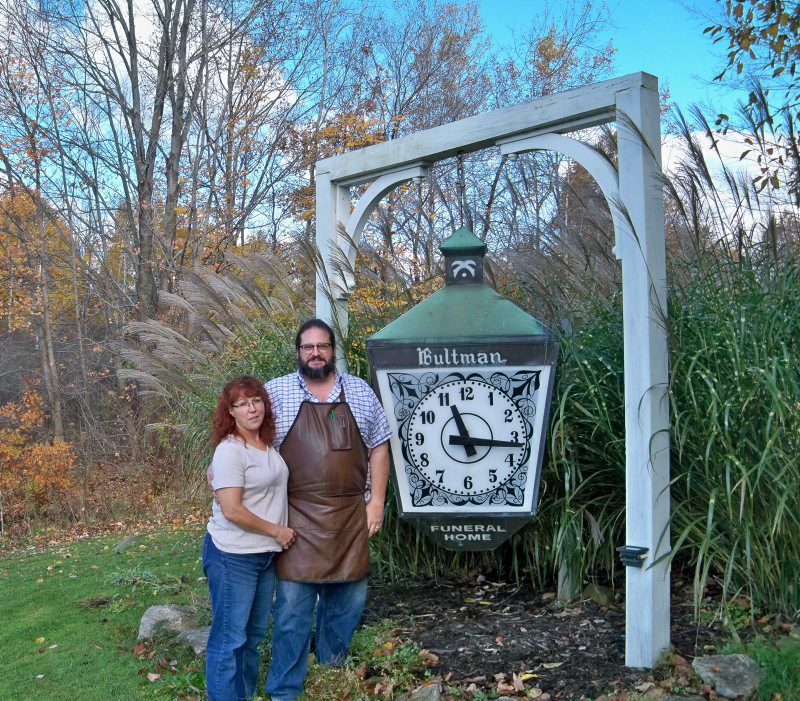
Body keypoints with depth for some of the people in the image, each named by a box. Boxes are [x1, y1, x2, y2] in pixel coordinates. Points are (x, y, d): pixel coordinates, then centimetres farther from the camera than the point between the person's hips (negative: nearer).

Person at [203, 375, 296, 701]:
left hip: (266, 554, 9)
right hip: (233, 556, -8)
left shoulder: (268, 445, 6)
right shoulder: (230, 451, -18)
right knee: (229, 638, 0)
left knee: (255, 634, 19)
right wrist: (277, 531, -14)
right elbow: (232, 510, -24)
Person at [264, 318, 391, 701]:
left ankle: (333, 667, 35)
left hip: (350, 515, 3)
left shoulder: (360, 391, 7)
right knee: (293, 603, -2)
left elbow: (378, 447, 10)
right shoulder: (276, 392, 0)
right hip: (297, 516, -3)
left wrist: (376, 501, 5)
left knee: (350, 596, 12)